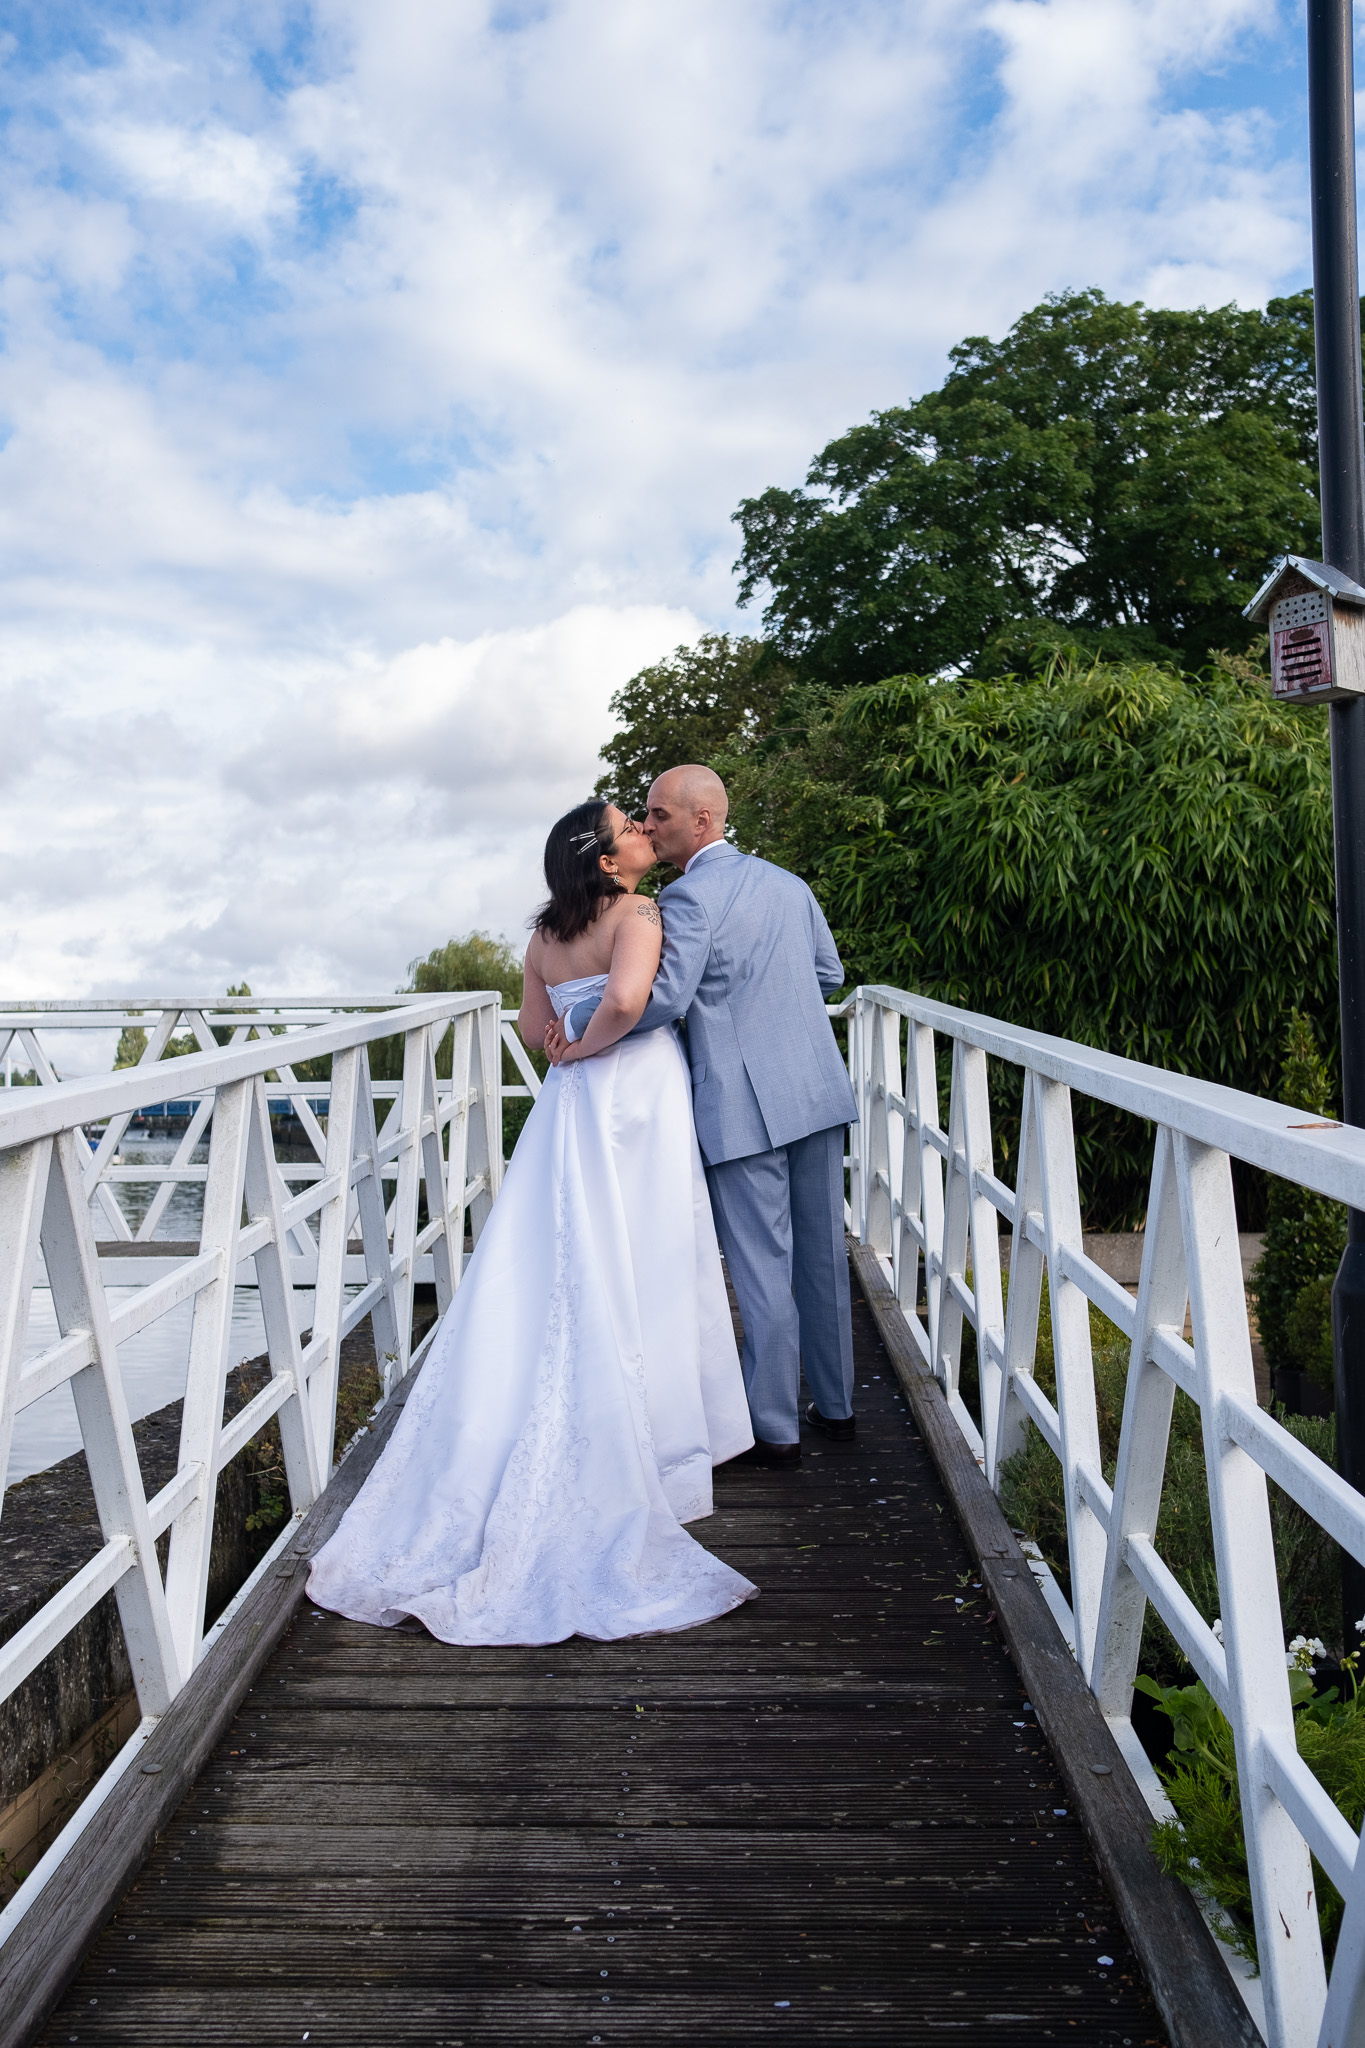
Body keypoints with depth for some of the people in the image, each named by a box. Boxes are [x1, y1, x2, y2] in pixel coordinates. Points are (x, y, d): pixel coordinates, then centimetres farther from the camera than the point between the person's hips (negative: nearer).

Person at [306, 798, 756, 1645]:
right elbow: (627, 998, -29)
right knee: (632, 1285, 2)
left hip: (572, 1106, 7)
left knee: (557, 1285, 11)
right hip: (636, 1101, -6)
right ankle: (637, 1449, 11)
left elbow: (535, 1029, 15)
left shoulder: (547, 935, 9)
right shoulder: (638, 914, -12)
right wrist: (591, 1043, -12)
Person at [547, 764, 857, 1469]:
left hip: (744, 1105, -7)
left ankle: (776, 1430, 13)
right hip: (816, 1091, 8)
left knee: (763, 1270, 2)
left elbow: (663, 996, -24)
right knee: (822, 1254, 16)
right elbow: (828, 974, 19)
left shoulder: (688, 897, -13)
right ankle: (835, 1405, 29)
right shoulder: (788, 883, 11)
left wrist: (578, 1029, -13)